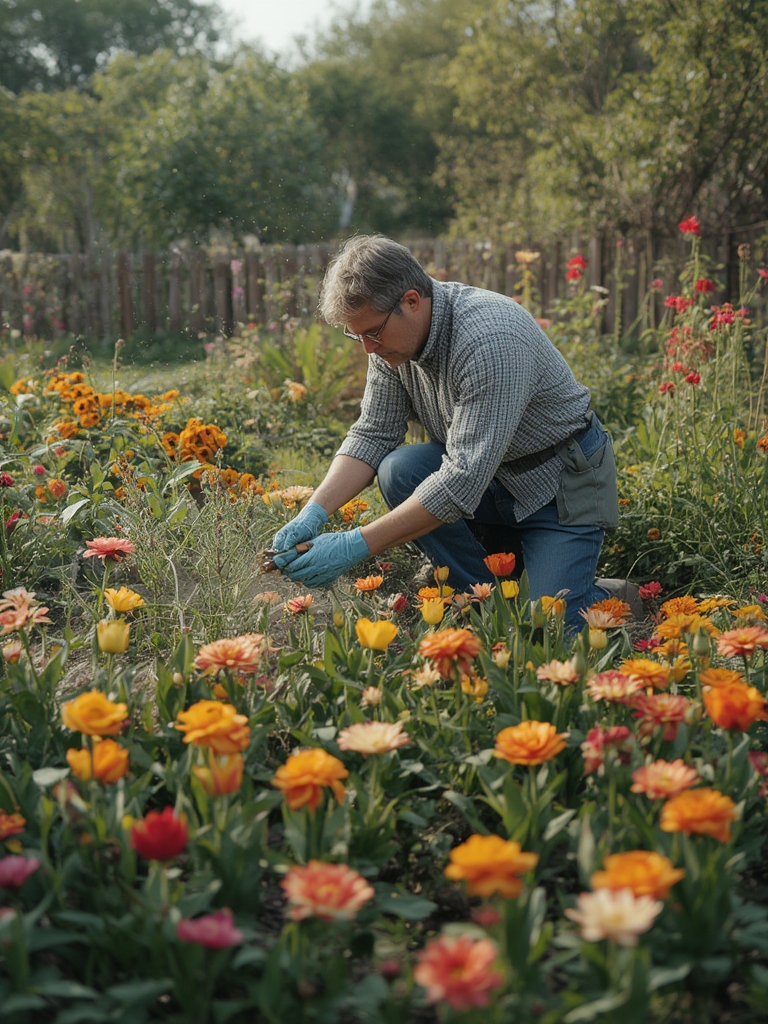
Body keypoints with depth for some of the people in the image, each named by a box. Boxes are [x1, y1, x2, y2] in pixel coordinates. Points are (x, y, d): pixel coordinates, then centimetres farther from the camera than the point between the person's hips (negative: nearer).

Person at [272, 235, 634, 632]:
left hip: (564, 480, -7)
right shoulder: (392, 329, -8)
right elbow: (372, 434, -3)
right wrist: (313, 513, -19)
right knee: (398, 470, -21)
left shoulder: (490, 339, -33)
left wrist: (356, 546, -37)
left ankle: (607, 598, 12)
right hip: (489, 477, 7)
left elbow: (463, 483, -37)